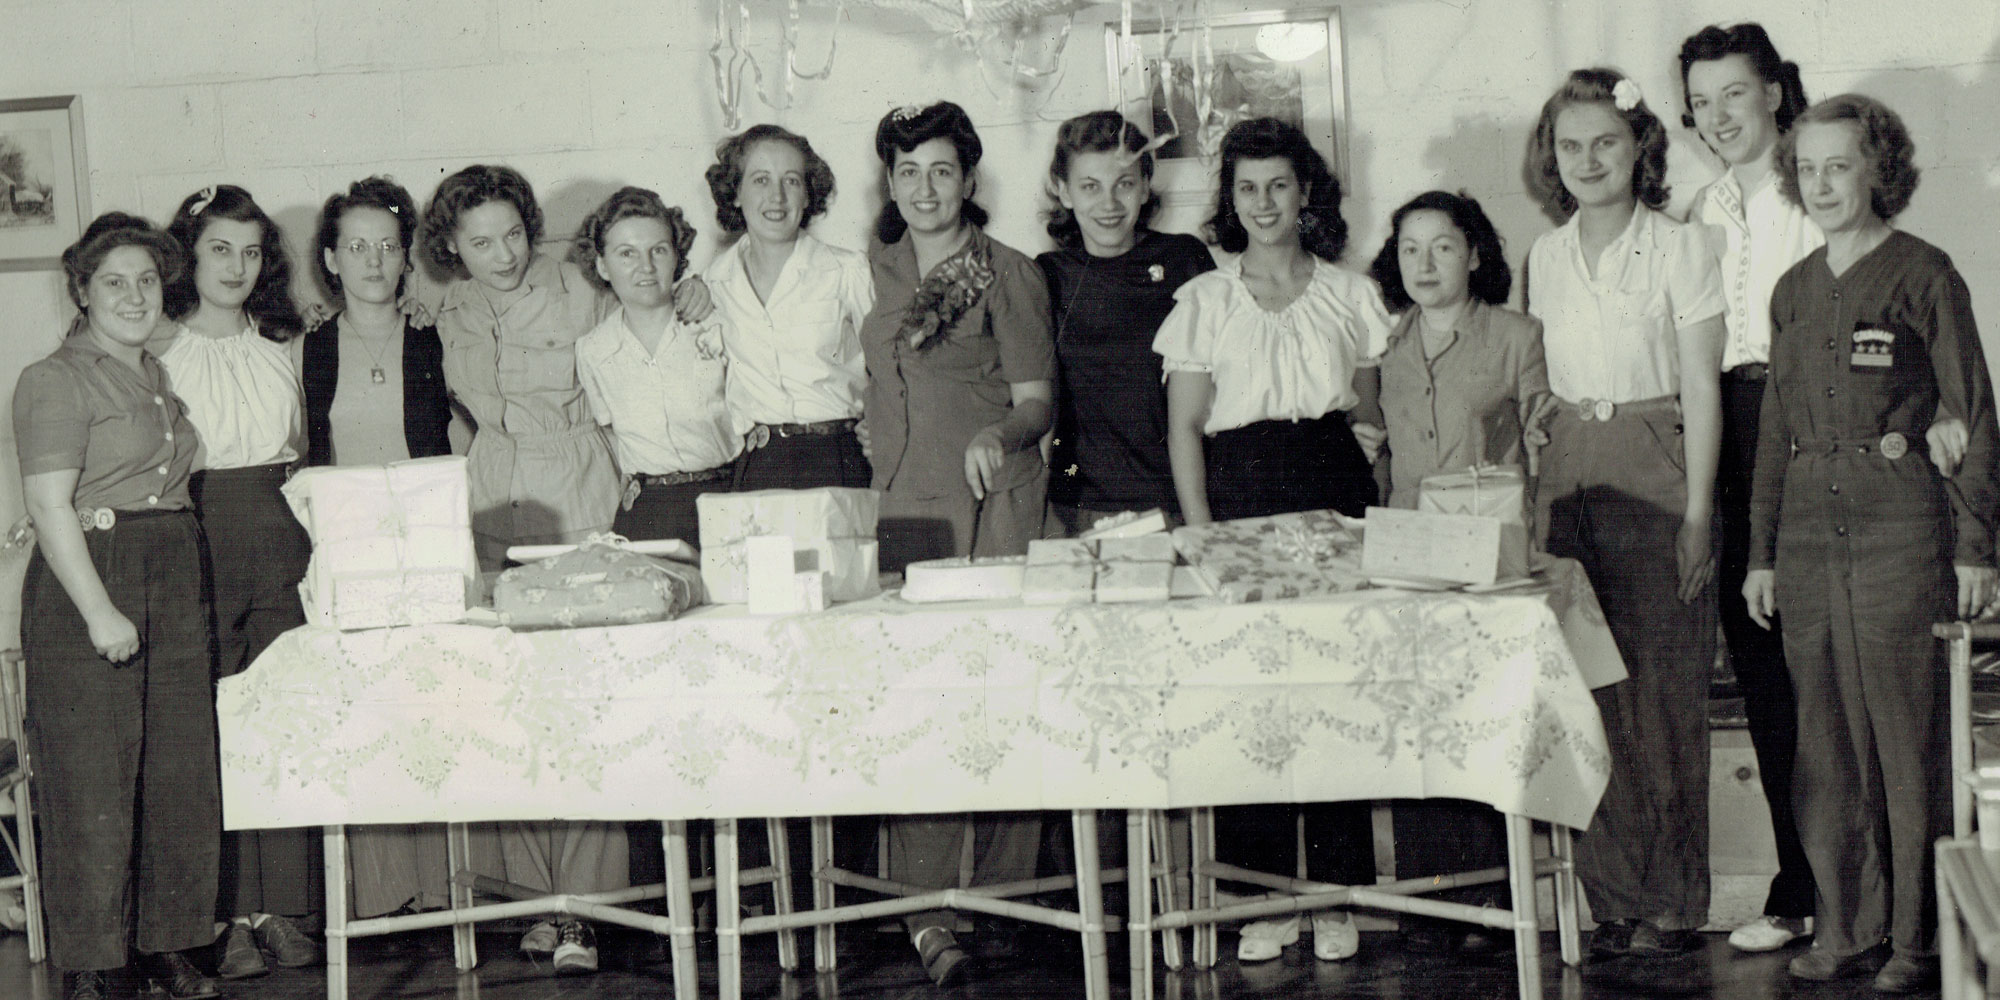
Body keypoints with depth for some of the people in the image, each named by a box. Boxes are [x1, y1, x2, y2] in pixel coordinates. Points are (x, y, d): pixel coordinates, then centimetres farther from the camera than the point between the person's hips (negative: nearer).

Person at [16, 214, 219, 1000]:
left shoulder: (158, 375, 18)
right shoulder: (56, 381, -6)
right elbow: (49, 505, -13)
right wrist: (99, 610, -19)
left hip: (173, 582, 8)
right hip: (87, 583, -7)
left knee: (180, 772, 8)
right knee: (91, 780, -4)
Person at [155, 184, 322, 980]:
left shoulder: (279, 345, 14)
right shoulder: (158, 349, 1)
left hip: (279, 534, 4)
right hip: (198, 537, -4)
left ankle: (281, 906, 7)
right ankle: (227, 913, -1)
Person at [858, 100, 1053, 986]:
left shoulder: (1008, 274, 3)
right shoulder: (875, 271, 15)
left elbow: (1036, 402, -2)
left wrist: (996, 436, -20)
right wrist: (865, 433, 14)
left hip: (993, 505, -3)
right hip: (900, 505, 3)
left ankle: (1003, 900, 2)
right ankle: (925, 908, -9)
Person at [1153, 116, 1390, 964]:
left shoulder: (1349, 294, 12)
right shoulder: (1204, 300, 9)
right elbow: (1184, 428, 5)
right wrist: (1203, 535, -4)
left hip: (1333, 492, 1)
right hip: (1238, 495, 0)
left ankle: (1336, 896, 1)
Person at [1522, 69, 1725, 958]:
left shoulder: (1680, 249, -3)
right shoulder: (1546, 257, 10)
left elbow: (1701, 391, -4)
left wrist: (1697, 515, -9)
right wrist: (1540, 500, 8)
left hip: (1655, 473, -4)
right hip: (1570, 473, 4)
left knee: (1663, 691, -3)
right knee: (1591, 692, 2)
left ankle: (1672, 902, 5)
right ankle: (1615, 895, 10)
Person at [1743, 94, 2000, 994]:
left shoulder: (1922, 276, -2)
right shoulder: (1794, 292, 15)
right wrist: (1761, 552, 15)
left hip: (1901, 524, -5)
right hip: (1809, 531, 5)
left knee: (1911, 734, -4)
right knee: (1826, 738, 6)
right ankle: (1844, 927, 15)